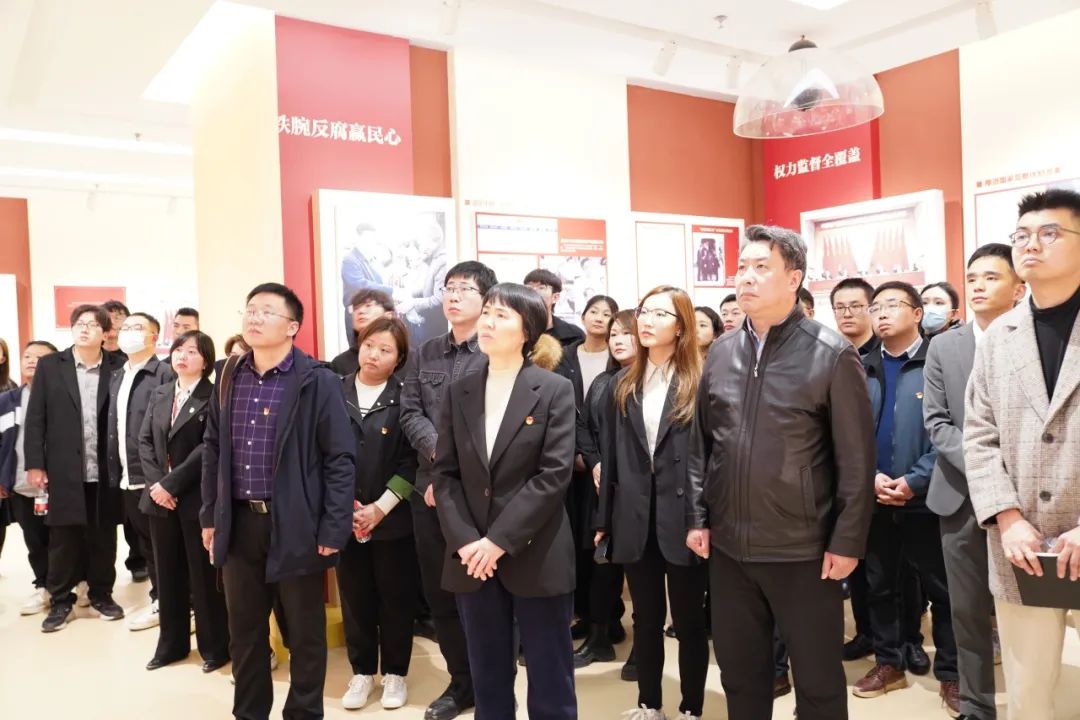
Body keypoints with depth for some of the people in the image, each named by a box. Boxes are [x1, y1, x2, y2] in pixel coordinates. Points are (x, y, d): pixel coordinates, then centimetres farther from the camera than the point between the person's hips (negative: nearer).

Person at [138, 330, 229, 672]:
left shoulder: (213, 396, -7)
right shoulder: (159, 394, 12)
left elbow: (208, 448, -14)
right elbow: (144, 440, 7)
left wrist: (171, 482, -16)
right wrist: (155, 483, -7)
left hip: (196, 497, -6)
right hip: (160, 497, 6)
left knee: (204, 574, 3)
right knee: (168, 574, 13)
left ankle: (214, 646, 16)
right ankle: (172, 643, 27)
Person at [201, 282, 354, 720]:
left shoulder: (317, 381, -10)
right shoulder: (229, 378, 7)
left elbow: (339, 459, -11)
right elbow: (213, 451, 15)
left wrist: (333, 529, -14)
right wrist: (209, 516, 12)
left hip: (295, 525, -5)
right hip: (239, 523, 5)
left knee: (305, 633, 10)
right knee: (244, 632, 17)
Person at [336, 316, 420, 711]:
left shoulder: (405, 397, -4)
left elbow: (412, 461, -6)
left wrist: (381, 507, -12)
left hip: (392, 517, -2)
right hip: (345, 516, 2)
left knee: (395, 598, 8)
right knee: (354, 597, 11)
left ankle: (395, 672, 25)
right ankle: (362, 671, 28)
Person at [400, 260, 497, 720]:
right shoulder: (423, 356, 12)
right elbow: (410, 414, 5)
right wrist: (440, 451, -13)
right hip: (430, 489, 6)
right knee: (438, 592, 13)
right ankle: (461, 681, 31)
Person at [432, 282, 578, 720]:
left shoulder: (554, 390, -5)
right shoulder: (459, 392, 7)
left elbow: (554, 474, -12)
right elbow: (445, 474, 4)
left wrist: (500, 541, -16)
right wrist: (465, 541, -10)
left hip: (536, 557, -3)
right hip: (472, 558, 4)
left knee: (550, 681, 8)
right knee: (488, 680, 16)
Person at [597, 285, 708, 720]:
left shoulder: (701, 383, -4)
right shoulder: (622, 385, 9)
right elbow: (612, 456, 9)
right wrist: (604, 519, 7)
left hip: (683, 517, -4)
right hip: (636, 519, 4)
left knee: (689, 619, 10)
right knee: (646, 617, 16)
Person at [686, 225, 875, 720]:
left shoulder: (832, 355, -9)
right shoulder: (721, 353, 5)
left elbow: (856, 459, -9)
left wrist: (847, 541, -10)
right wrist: (697, 517, 8)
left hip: (803, 550, -4)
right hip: (728, 547, 4)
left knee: (818, 680, 12)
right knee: (739, 674, 17)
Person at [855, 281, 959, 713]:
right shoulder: (862, 369, 7)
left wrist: (914, 481, -16)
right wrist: (871, 476, -10)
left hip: (924, 498, -4)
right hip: (873, 498, 4)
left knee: (941, 588, 8)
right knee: (879, 585, 14)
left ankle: (951, 674, 22)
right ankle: (888, 663, 28)